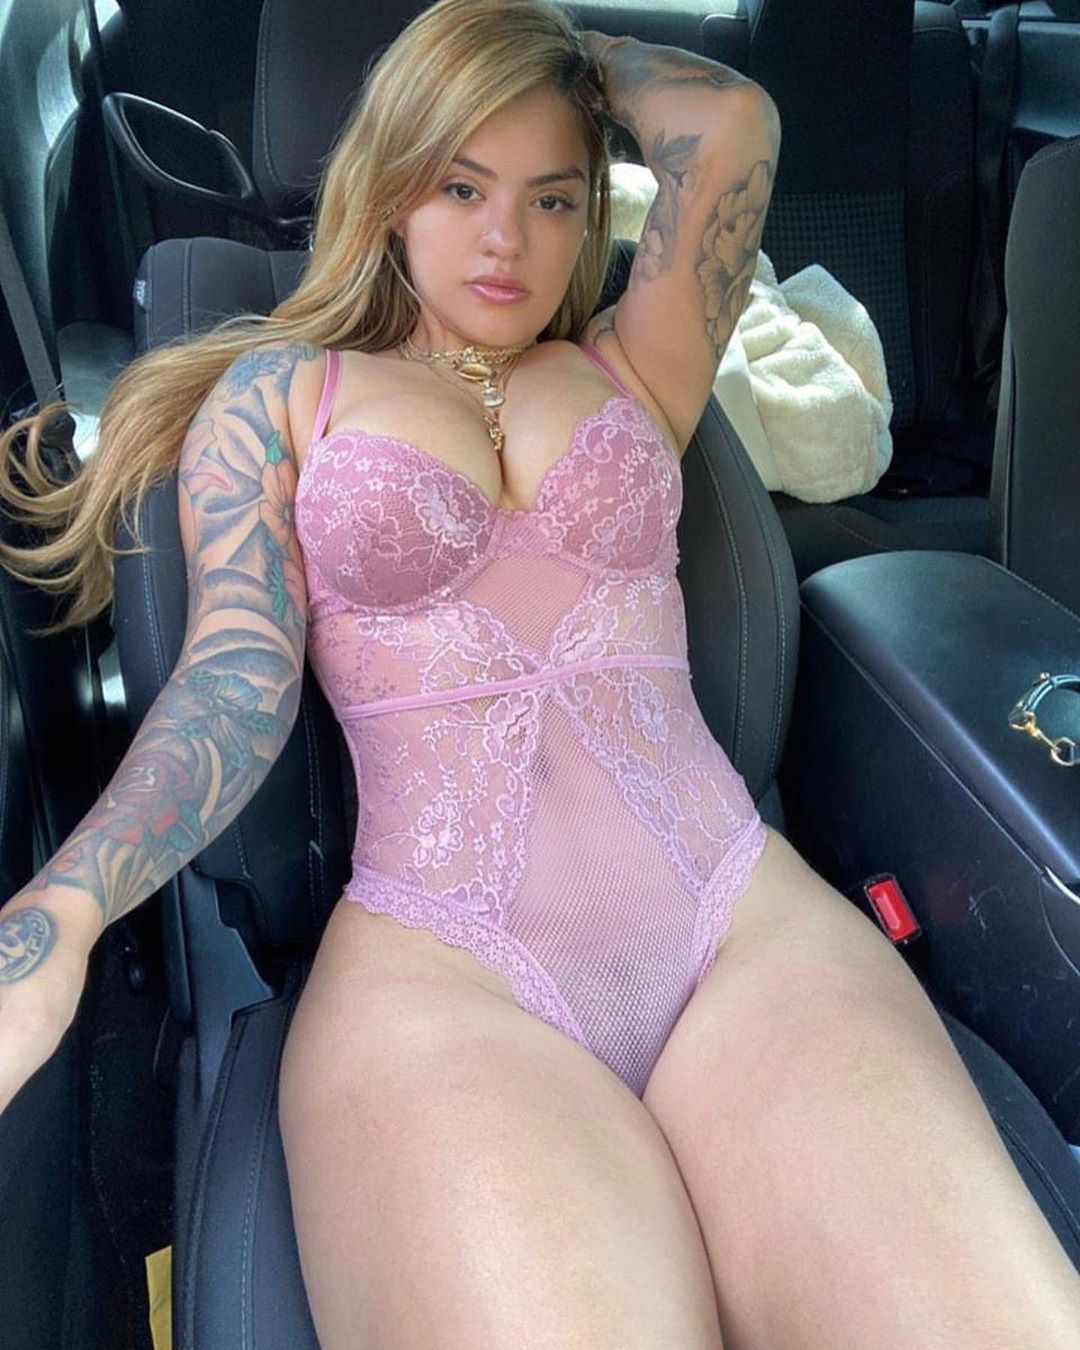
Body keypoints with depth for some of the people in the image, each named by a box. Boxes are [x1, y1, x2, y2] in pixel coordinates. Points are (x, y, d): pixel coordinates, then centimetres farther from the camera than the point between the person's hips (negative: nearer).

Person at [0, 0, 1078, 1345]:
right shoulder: (277, 392, 16)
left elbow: (731, 123, 7)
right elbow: (240, 680, 2)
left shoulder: (628, 368, 21)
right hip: (434, 968, -2)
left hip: (751, 921, 3)